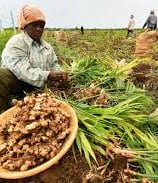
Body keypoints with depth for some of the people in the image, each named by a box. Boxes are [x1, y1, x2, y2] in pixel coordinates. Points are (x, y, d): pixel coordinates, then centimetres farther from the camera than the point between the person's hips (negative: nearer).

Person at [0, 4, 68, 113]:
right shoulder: (16, 44, -13)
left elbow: (54, 64, 14)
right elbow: (22, 71, -24)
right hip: (18, 83, -6)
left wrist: (59, 74, -10)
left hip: (39, 86, 7)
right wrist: (47, 75, -34)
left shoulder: (47, 46, 10)